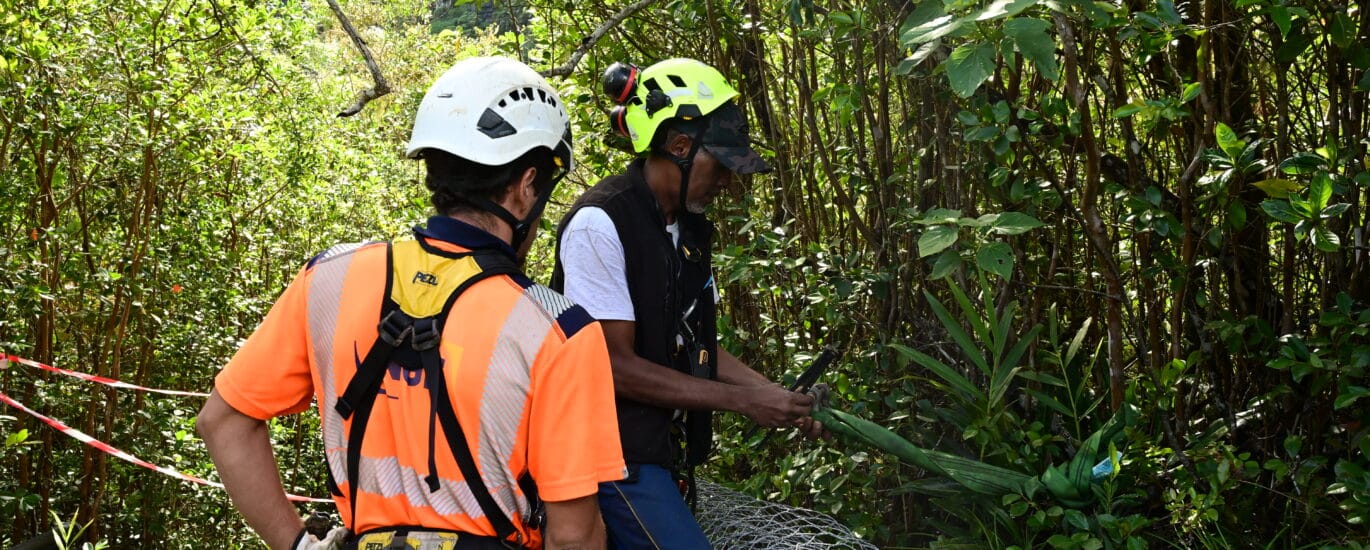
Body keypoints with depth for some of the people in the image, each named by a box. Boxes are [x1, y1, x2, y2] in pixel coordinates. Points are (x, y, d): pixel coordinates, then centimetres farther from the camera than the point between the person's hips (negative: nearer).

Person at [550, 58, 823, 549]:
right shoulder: (600, 223, -17)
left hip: (657, 449, 8)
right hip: (613, 453, -8)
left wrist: (776, 396, 3)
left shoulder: (687, 229, 10)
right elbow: (615, 366, -19)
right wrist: (741, 400, -17)